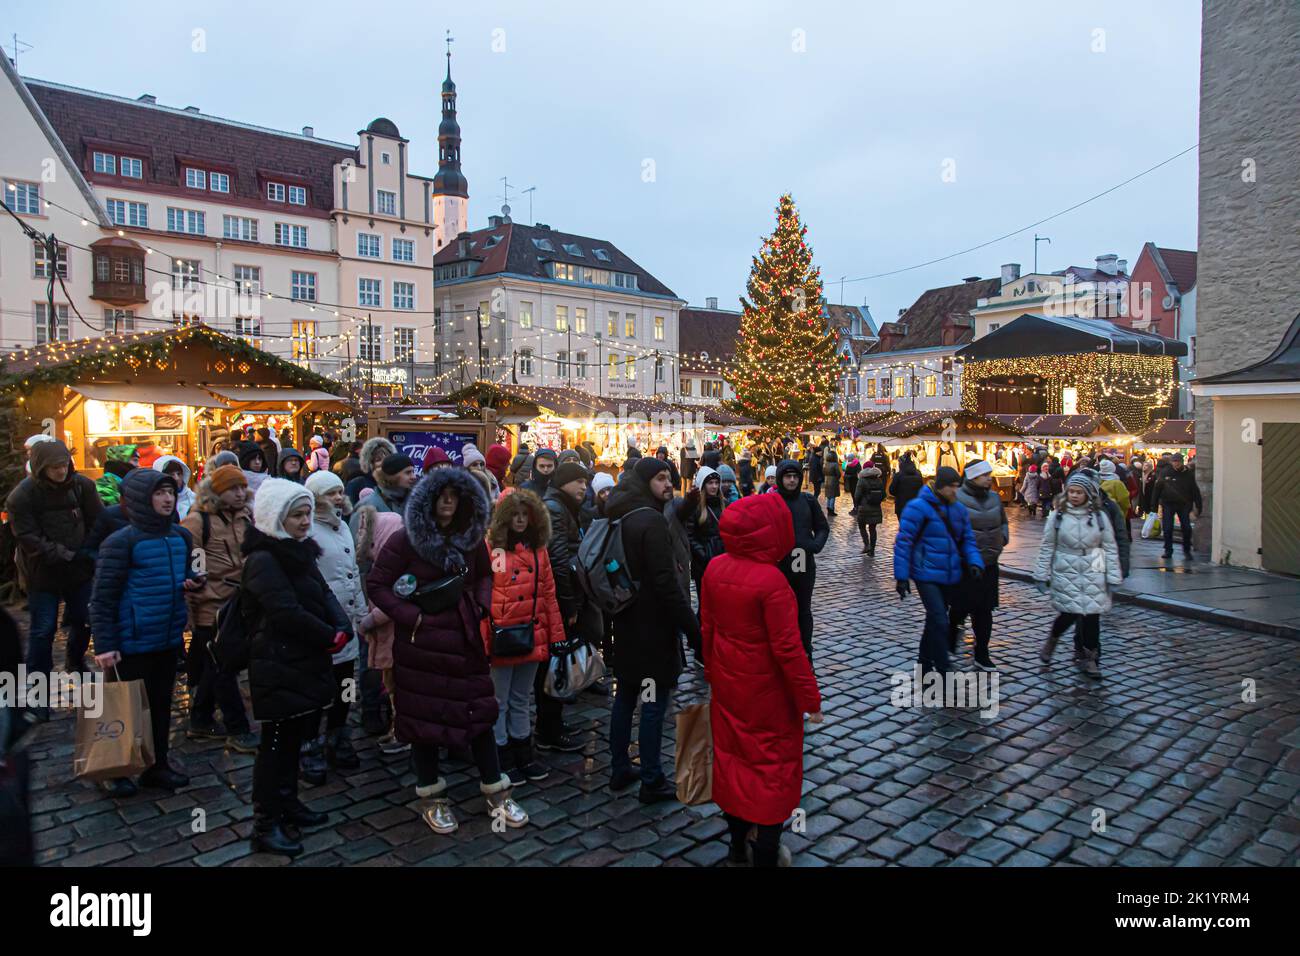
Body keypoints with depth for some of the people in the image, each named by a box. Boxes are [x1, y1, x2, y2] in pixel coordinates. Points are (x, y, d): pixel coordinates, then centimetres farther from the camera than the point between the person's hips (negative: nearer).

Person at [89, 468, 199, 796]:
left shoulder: (181, 537, 5)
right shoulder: (121, 542, -14)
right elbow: (102, 598, -13)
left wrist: (192, 583, -3)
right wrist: (104, 646, -16)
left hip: (169, 639, 6)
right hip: (131, 643, -6)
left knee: (161, 704, 16)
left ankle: (157, 766, 29)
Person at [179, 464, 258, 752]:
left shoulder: (246, 518, 9)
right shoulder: (197, 521, -11)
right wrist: (187, 607, -13)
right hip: (211, 607, -7)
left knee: (214, 666, 18)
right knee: (223, 668, 1)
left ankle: (200, 720, 32)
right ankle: (237, 730, 8)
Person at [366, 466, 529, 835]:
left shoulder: (471, 537, 2)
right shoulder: (405, 539, -11)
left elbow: (484, 575, 16)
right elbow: (376, 584, -9)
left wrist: (481, 606, -1)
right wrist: (411, 616, -16)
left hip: (463, 638, 4)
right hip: (421, 641, -3)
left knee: (479, 711, 7)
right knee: (424, 716, 7)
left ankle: (496, 793, 21)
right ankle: (432, 797, 25)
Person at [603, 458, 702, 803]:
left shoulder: (622, 519, 8)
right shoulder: (652, 521, -19)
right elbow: (666, 583, -23)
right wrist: (693, 629, -19)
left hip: (626, 625, 9)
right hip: (653, 628, -9)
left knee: (624, 697, 16)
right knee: (654, 704, 1)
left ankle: (619, 770, 28)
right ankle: (652, 782, 11)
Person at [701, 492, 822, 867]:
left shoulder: (715, 568, -7)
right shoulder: (771, 580, -26)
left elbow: (707, 628, 3)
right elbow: (787, 649, -22)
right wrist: (809, 699, -11)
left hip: (727, 685, 6)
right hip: (766, 692, -6)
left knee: (732, 757, 19)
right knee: (771, 767, 11)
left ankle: (739, 847, 36)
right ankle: (765, 856, 24)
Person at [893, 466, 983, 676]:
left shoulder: (958, 509, 9)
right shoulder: (918, 507, -12)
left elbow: (967, 540, 14)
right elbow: (903, 542, -12)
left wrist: (975, 562, -6)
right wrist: (901, 576, -13)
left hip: (950, 576, 7)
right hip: (927, 576, -7)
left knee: (935, 621, 16)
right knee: (939, 622, -13)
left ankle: (924, 664, 31)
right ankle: (943, 671, -5)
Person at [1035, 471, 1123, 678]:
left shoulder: (1099, 516, 1)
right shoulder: (1058, 516, -1)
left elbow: (1110, 548, 4)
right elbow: (1046, 547, 3)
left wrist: (1113, 577, 1)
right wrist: (1041, 575, 2)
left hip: (1093, 575, 1)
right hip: (1066, 574, -1)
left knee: (1091, 614, 1)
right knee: (1070, 612, -7)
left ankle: (1087, 656, 19)